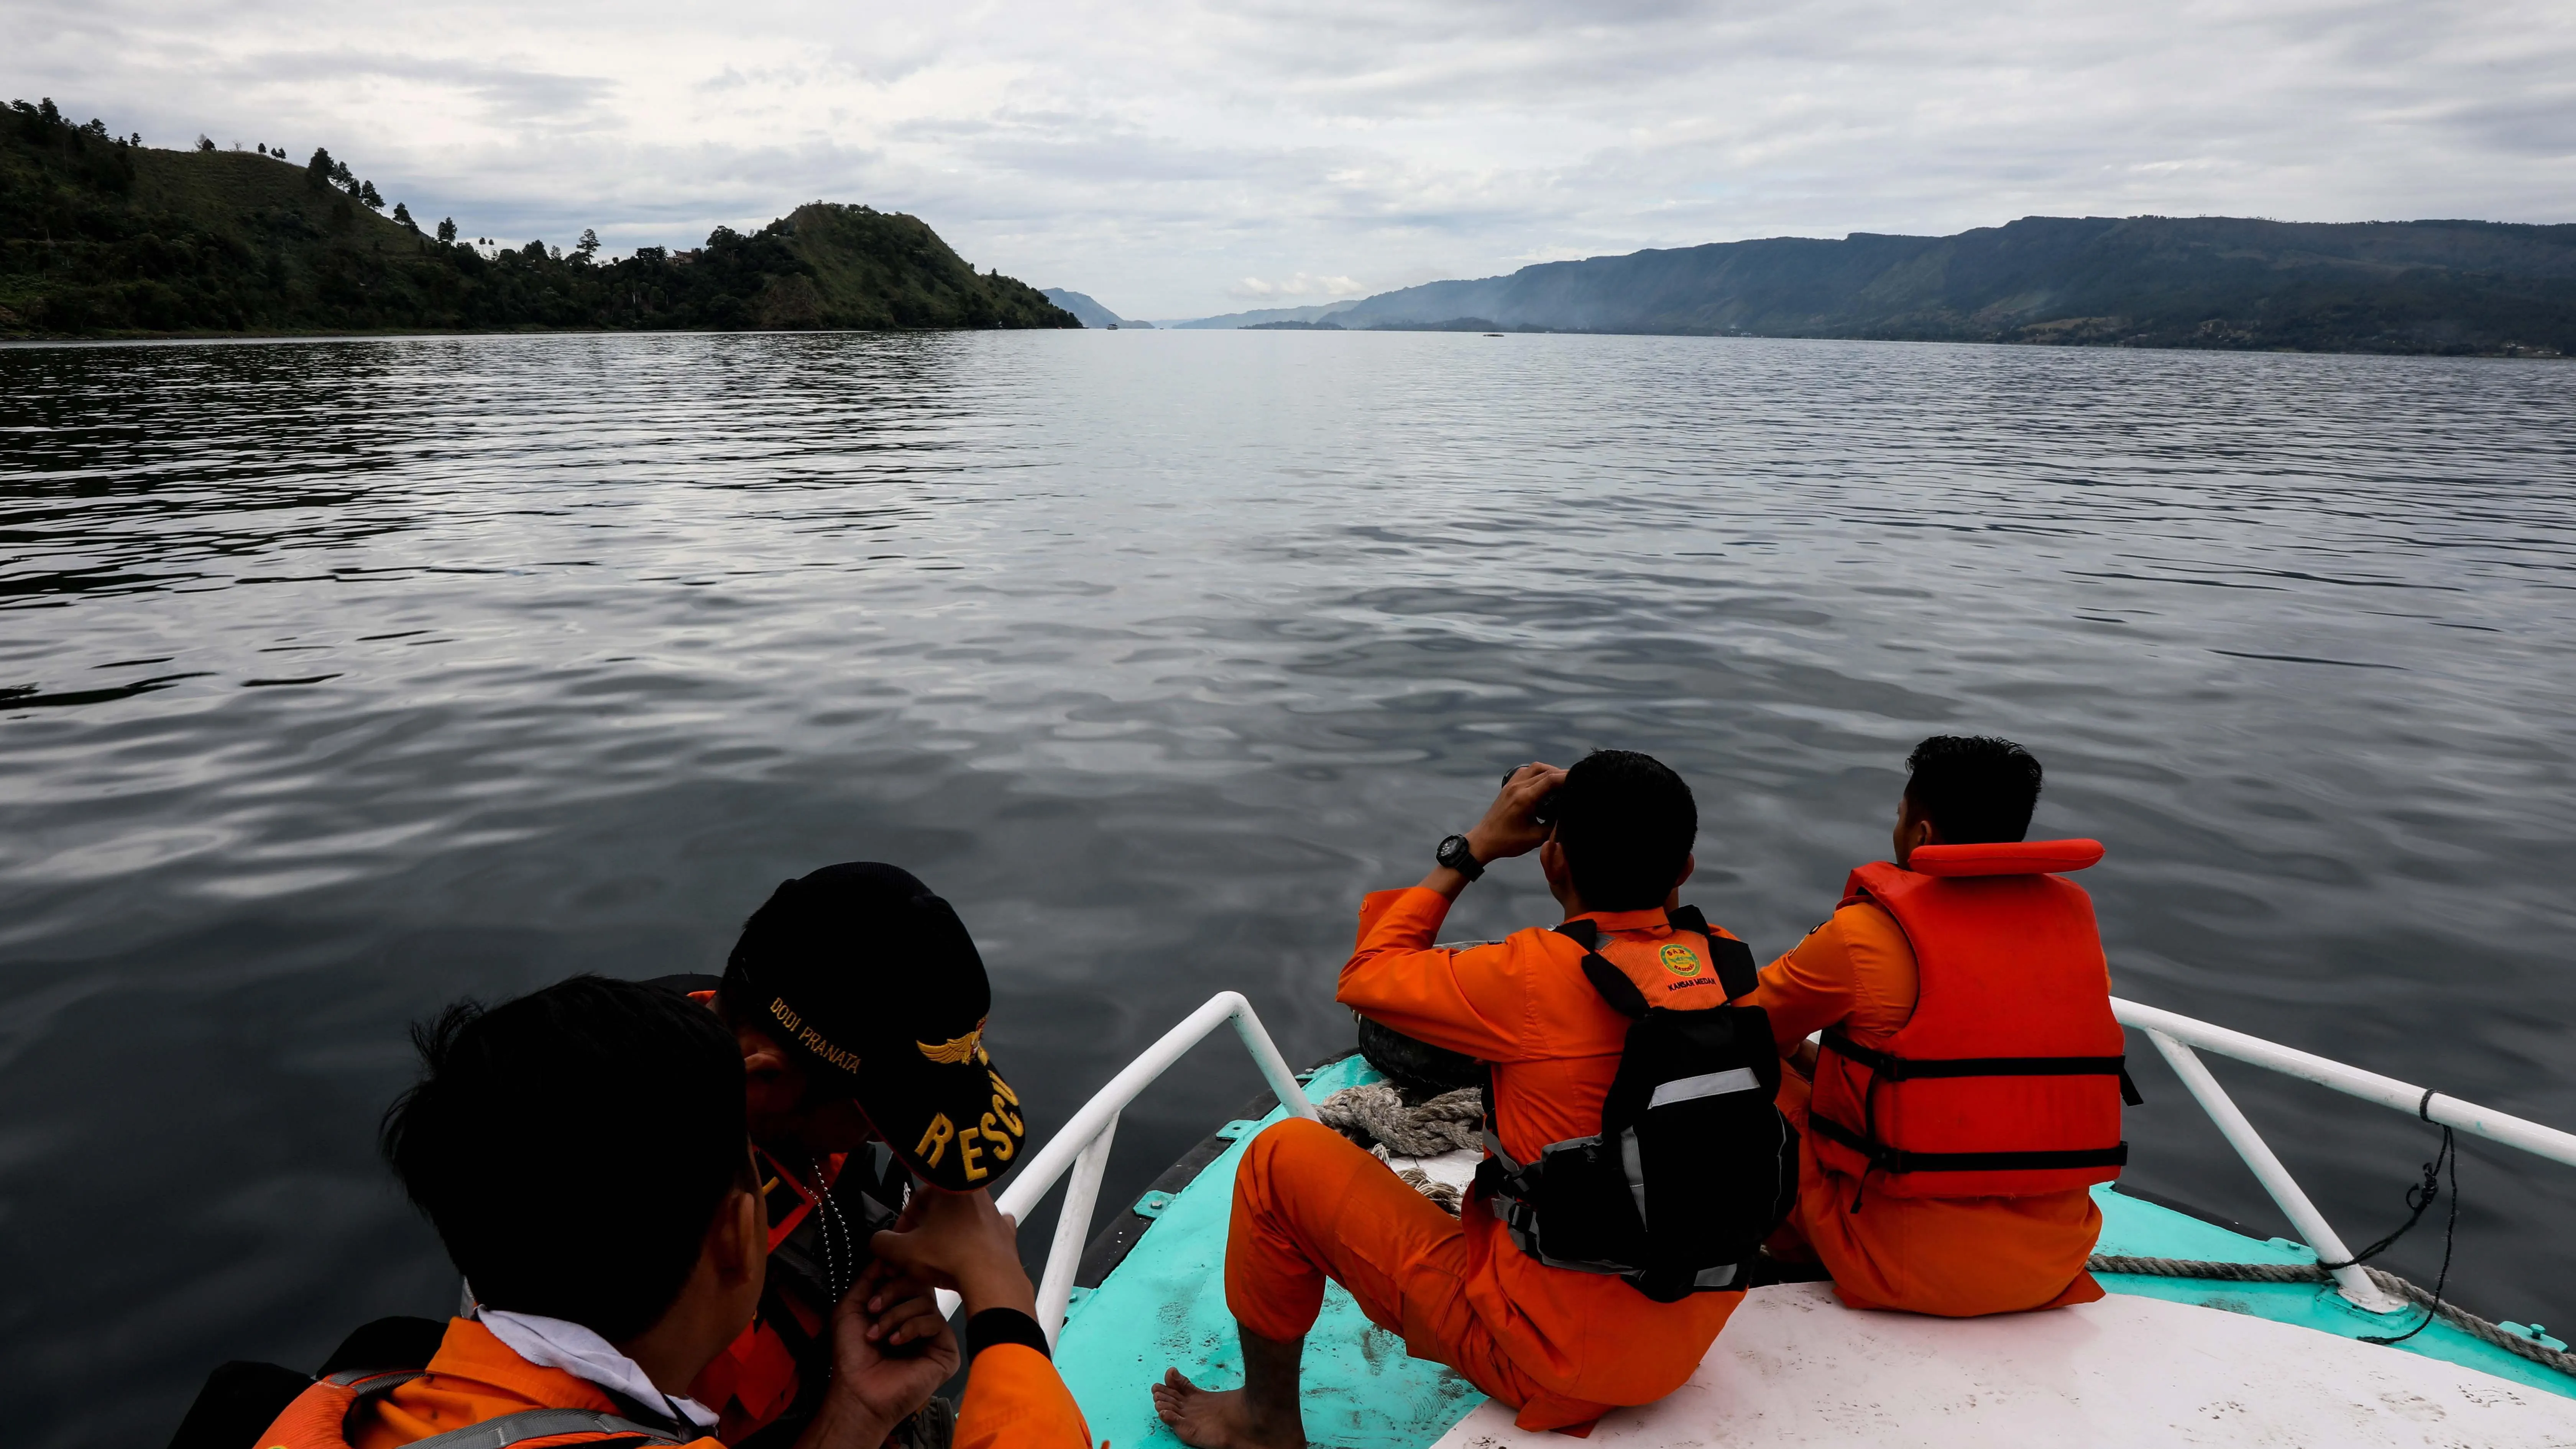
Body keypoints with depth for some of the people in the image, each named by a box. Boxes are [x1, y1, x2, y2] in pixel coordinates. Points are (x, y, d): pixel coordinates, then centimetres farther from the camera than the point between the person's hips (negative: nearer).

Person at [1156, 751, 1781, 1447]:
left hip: (1562, 1356, -7)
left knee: (1283, 1158, 0)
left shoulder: (1544, 978, -25)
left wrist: (1475, 846, -4)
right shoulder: (1726, 963, -8)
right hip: (1694, 1333, 7)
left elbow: (1365, 977, -8)